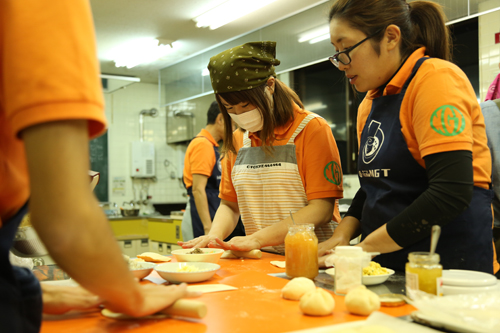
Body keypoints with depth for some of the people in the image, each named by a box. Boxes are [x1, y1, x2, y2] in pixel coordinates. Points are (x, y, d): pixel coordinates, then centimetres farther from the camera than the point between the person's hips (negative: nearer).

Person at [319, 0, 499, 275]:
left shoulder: (436, 78, -14)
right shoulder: (370, 102, 11)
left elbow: (451, 193, -23)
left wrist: (365, 248, -17)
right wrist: (342, 235, 1)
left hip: (447, 266, -7)